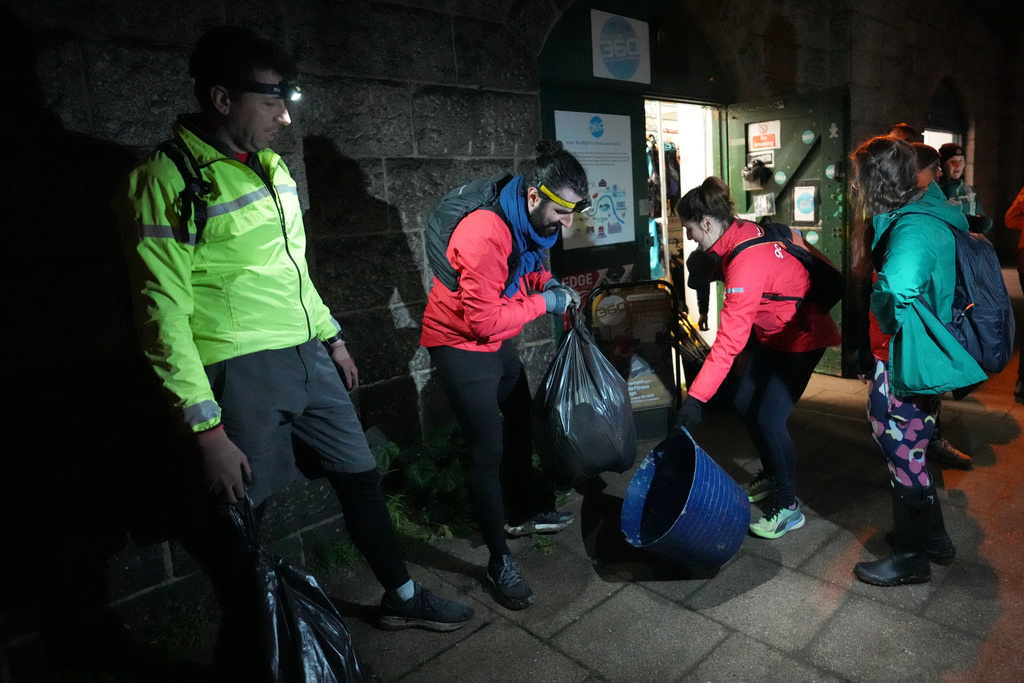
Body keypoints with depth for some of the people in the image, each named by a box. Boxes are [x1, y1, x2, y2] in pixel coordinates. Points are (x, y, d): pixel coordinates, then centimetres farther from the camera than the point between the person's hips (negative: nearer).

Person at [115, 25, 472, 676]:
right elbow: (164, 313, -15)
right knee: (236, 530, 6)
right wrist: (205, 427, -18)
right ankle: (246, 649, 32)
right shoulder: (168, 180, -12)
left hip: (309, 356, 8)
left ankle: (402, 596, 37)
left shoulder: (272, 165, 10)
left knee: (361, 474, 16)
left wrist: (332, 335, 21)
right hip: (240, 372, -7)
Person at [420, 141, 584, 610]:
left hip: (497, 341, 10)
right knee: (487, 452, -6)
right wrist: (542, 303, -21)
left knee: (520, 423, 21)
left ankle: (524, 511, 44)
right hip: (461, 344, -10)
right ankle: (500, 561, 10)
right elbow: (484, 319, -31)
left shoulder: (531, 222, -3)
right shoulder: (486, 233, -32)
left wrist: (548, 282, -2)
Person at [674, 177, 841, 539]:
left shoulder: (746, 262, -34)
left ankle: (788, 507, 7)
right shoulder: (742, 232, -7)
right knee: (744, 402, 10)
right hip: (772, 332, 9)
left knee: (769, 418, -12)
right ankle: (770, 476, 32)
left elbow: (729, 342, -37)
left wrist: (696, 398, -37)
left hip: (801, 338, -9)